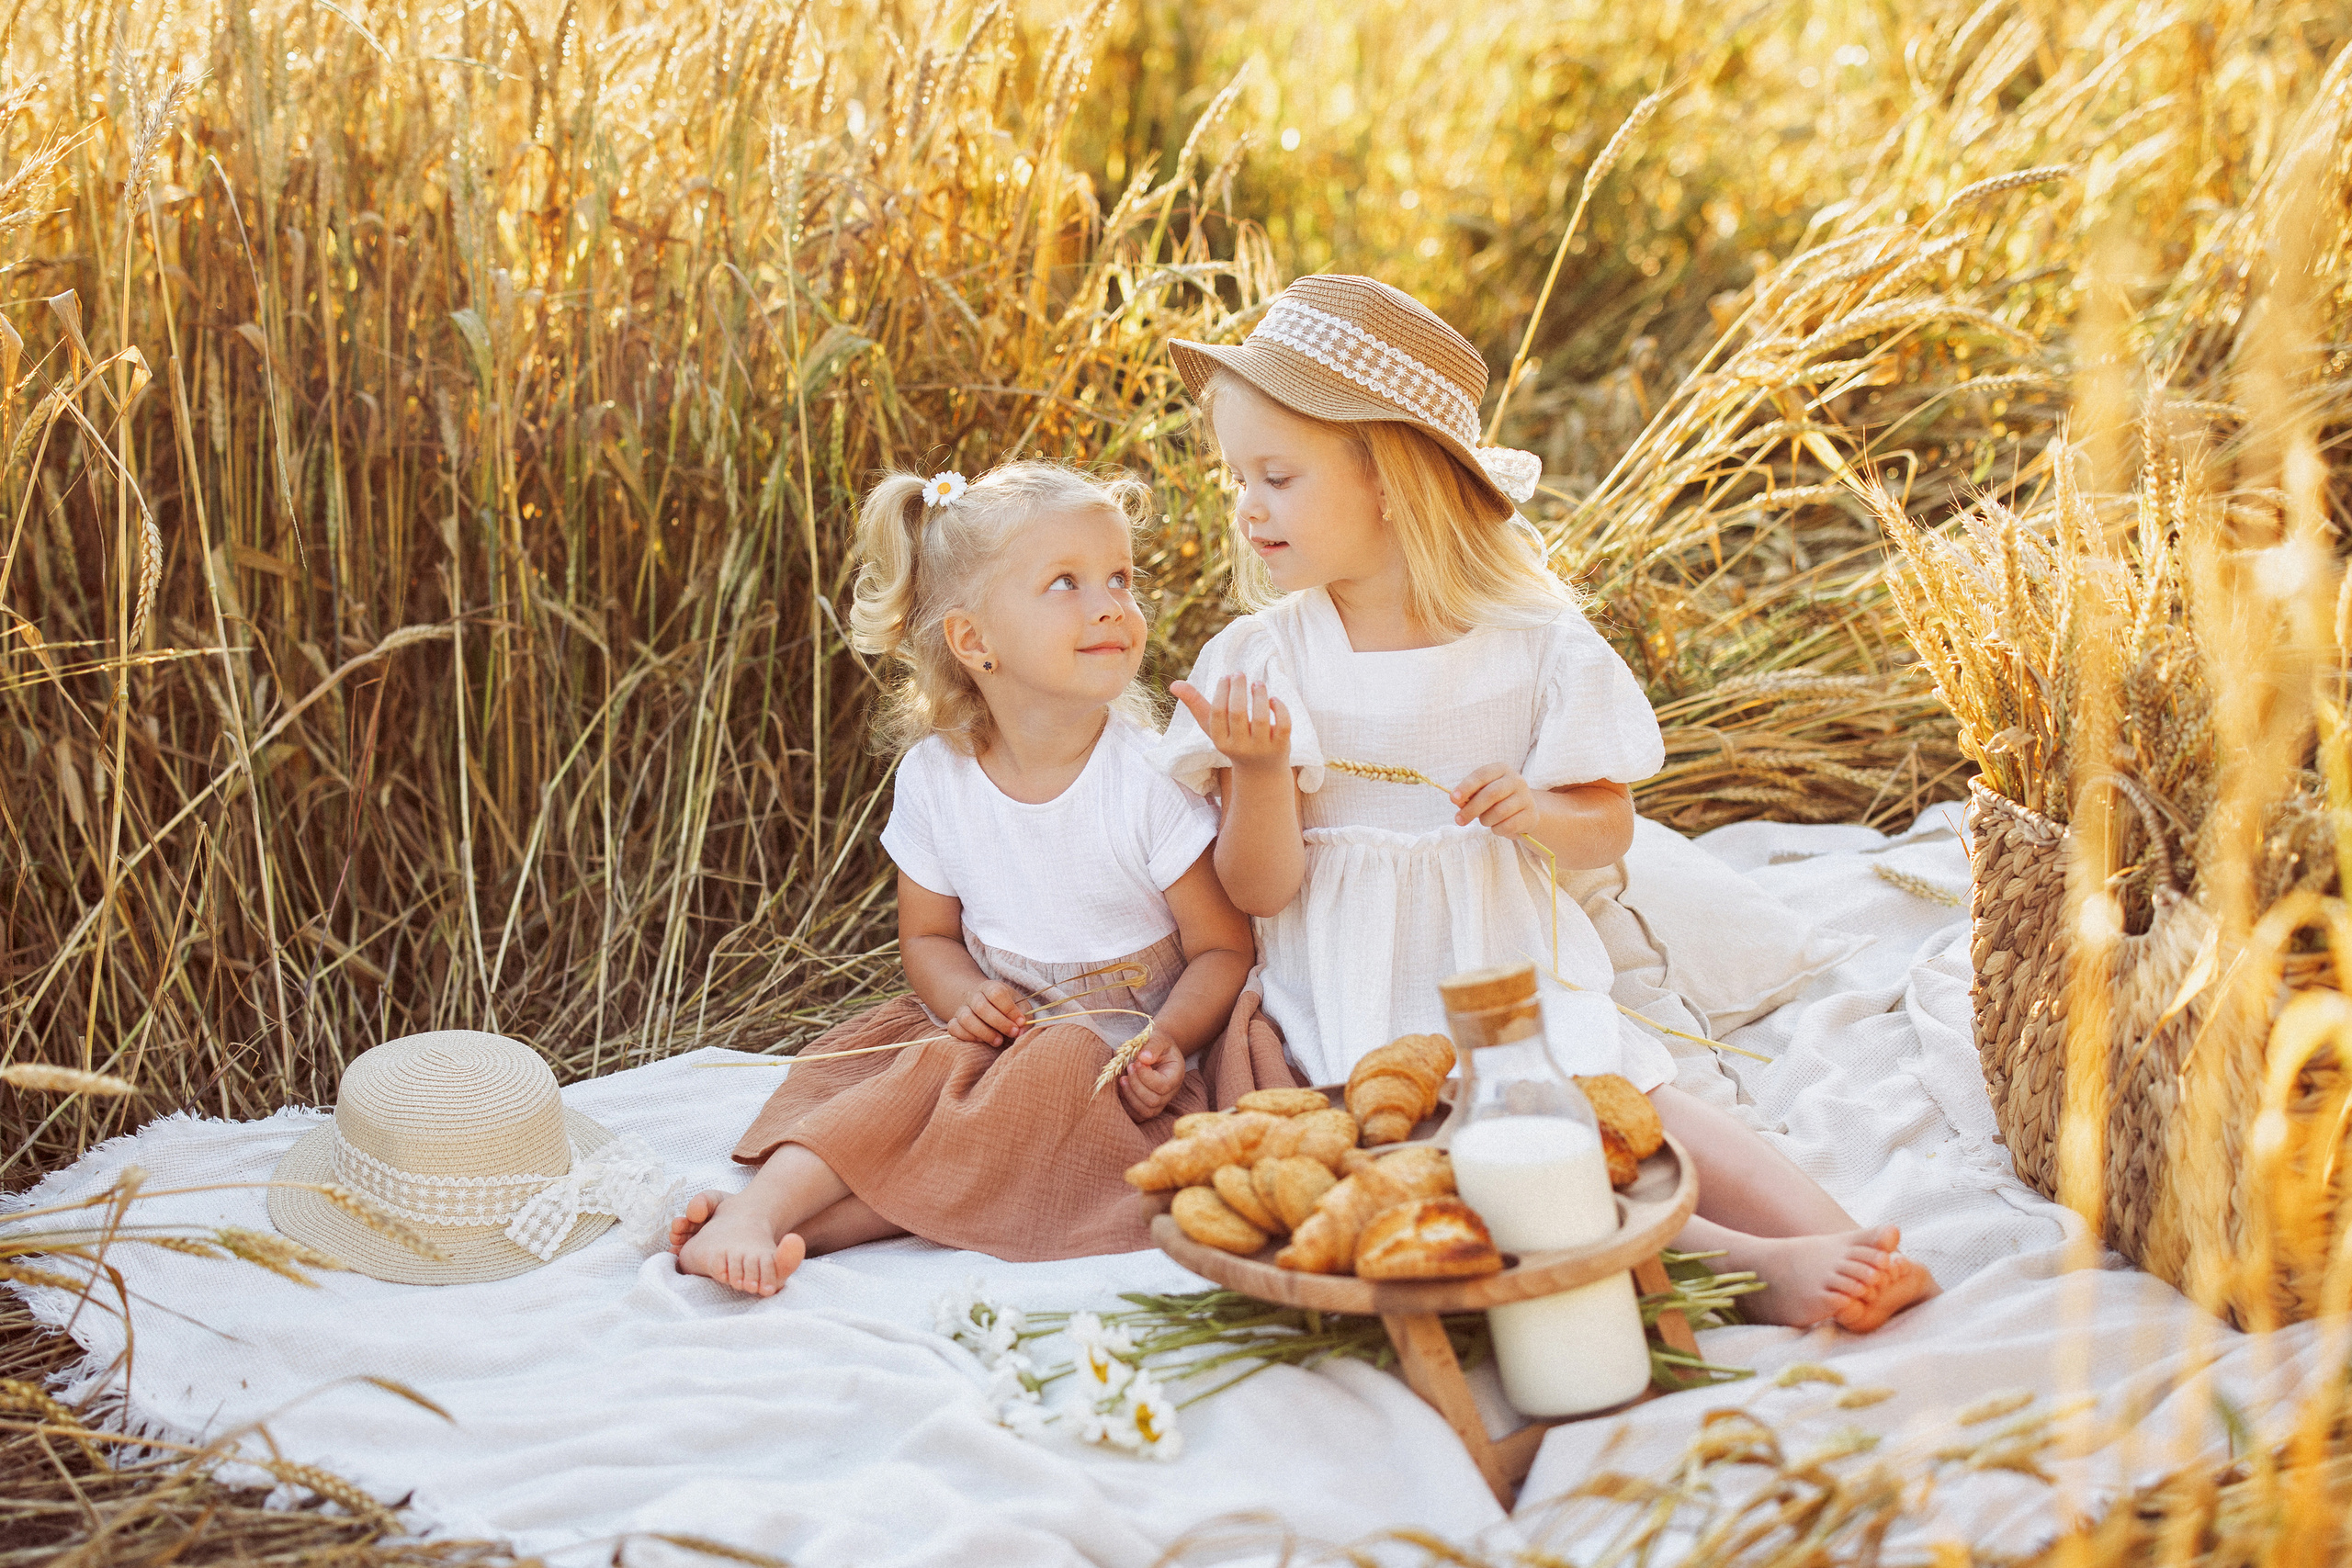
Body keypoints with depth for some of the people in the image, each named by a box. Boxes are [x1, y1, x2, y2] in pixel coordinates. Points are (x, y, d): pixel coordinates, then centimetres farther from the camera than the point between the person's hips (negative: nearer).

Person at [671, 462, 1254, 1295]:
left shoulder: (1151, 781, -15)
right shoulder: (935, 776, -4)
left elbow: (1224, 950, -9)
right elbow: (927, 934, 9)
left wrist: (1167, 1038, -28)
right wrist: (966, 995, -14)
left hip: (1117, 1062, -5)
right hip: (1002, 1030, 5)